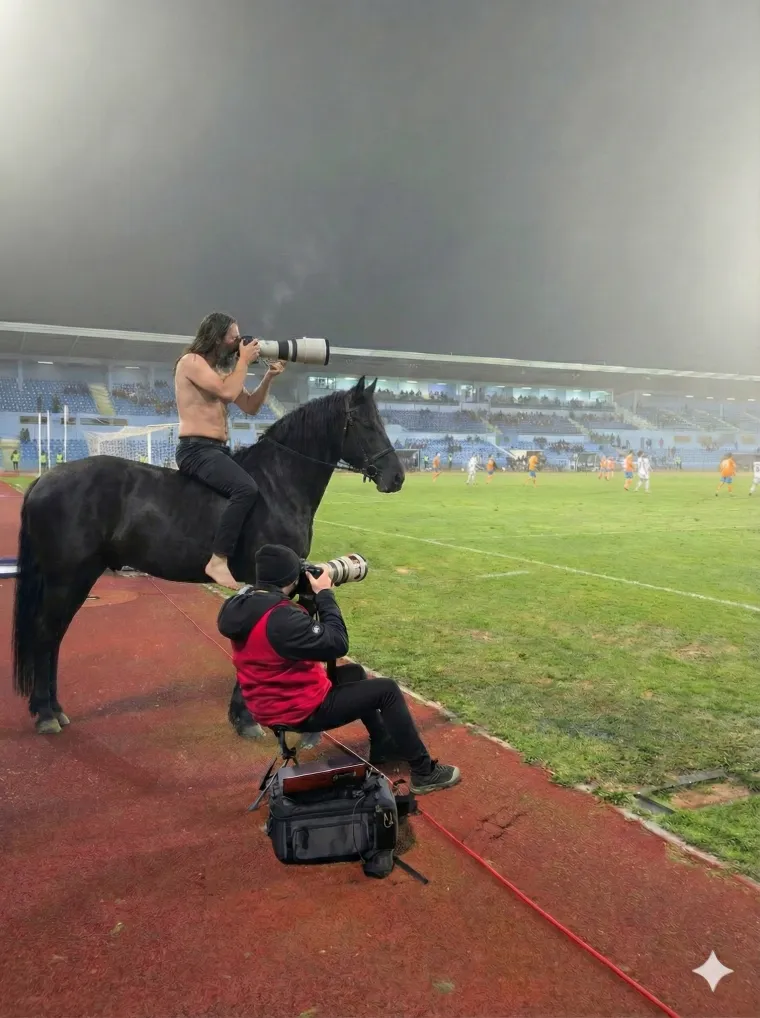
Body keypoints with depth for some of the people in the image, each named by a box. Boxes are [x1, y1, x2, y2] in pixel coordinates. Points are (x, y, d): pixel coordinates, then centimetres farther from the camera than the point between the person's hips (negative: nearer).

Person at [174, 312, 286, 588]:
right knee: (246, 488, -31)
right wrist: (244, 361, -7)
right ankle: (218, 562, -28)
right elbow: (228, 392, -21)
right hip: (196, 450, -10)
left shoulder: (223, 370, 19)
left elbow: (250, 407, 19)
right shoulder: (191, 362, -7)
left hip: (219, 450, 10)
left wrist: (268, 377, 7)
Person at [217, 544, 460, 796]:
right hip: (301, 710, -10)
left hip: (270, 703, 10)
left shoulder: (244, 600, -4)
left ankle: (382, 746, 40)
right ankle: (424, 773, 10)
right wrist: (324, 594, -16)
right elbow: (337, 644, -25)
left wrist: (310, 595, 0)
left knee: (354, 673, 27)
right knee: (387, 690, 0)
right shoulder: (281, 618, -33)